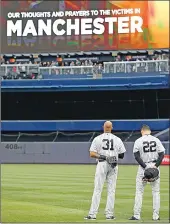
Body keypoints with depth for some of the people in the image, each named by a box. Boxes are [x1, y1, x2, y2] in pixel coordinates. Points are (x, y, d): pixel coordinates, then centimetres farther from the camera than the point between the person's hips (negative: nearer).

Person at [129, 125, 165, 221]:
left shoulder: (138, 141, -2)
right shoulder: (156, 140, 3)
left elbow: (137, 156, -10)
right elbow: (162, 154, -4)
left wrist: (145, 166, -13)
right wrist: (156, 165, -10)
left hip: (143, 167, -2)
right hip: (154, 166, 2)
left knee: (139, 192, 4)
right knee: (156, 192, 8)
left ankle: (137, 215, 0)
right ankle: (156, 216, 5)